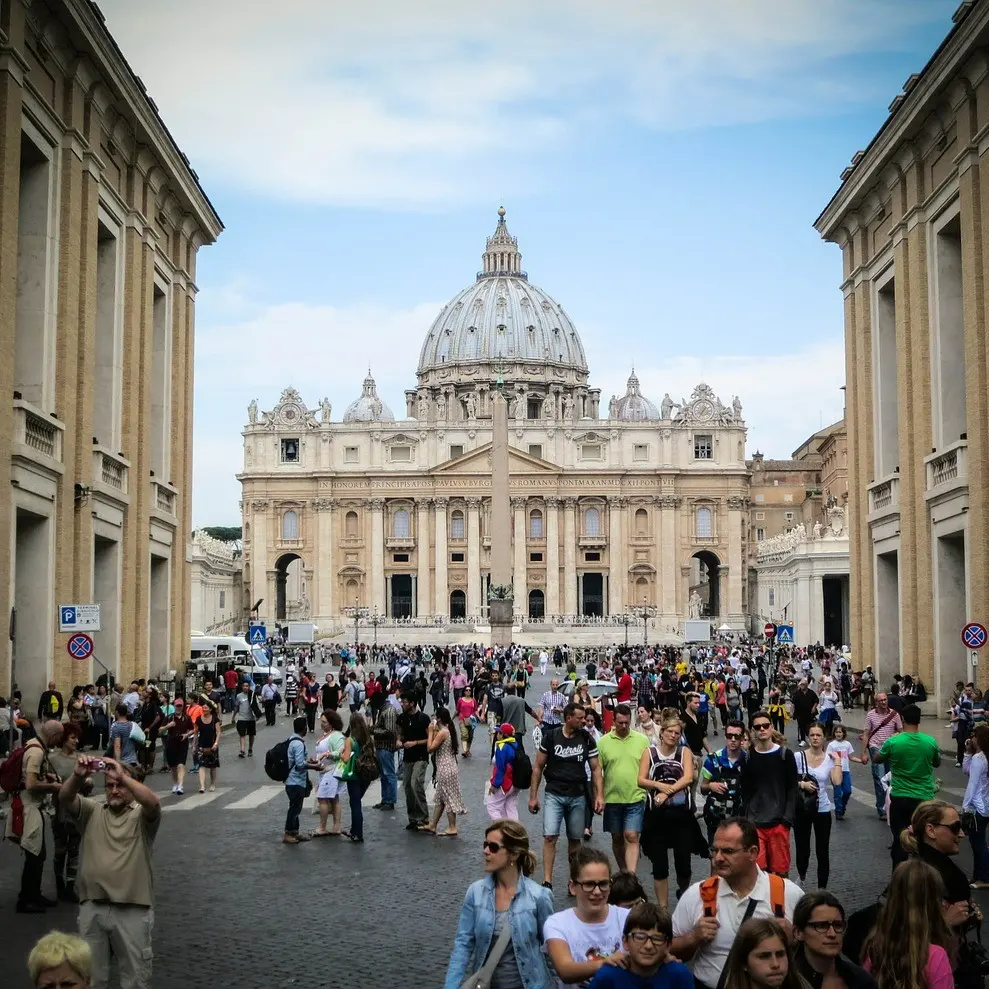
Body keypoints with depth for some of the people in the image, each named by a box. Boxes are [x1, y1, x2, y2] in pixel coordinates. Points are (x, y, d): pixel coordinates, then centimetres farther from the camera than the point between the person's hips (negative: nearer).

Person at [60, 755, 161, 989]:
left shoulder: (141, 816, 3)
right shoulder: (92, 811, 11)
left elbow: (153, 802, -21)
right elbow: (65, 799, -6)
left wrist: (122, 776, -30)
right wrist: (78, 776, -27)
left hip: (133, 910, -3)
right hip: (92, 908, 3)